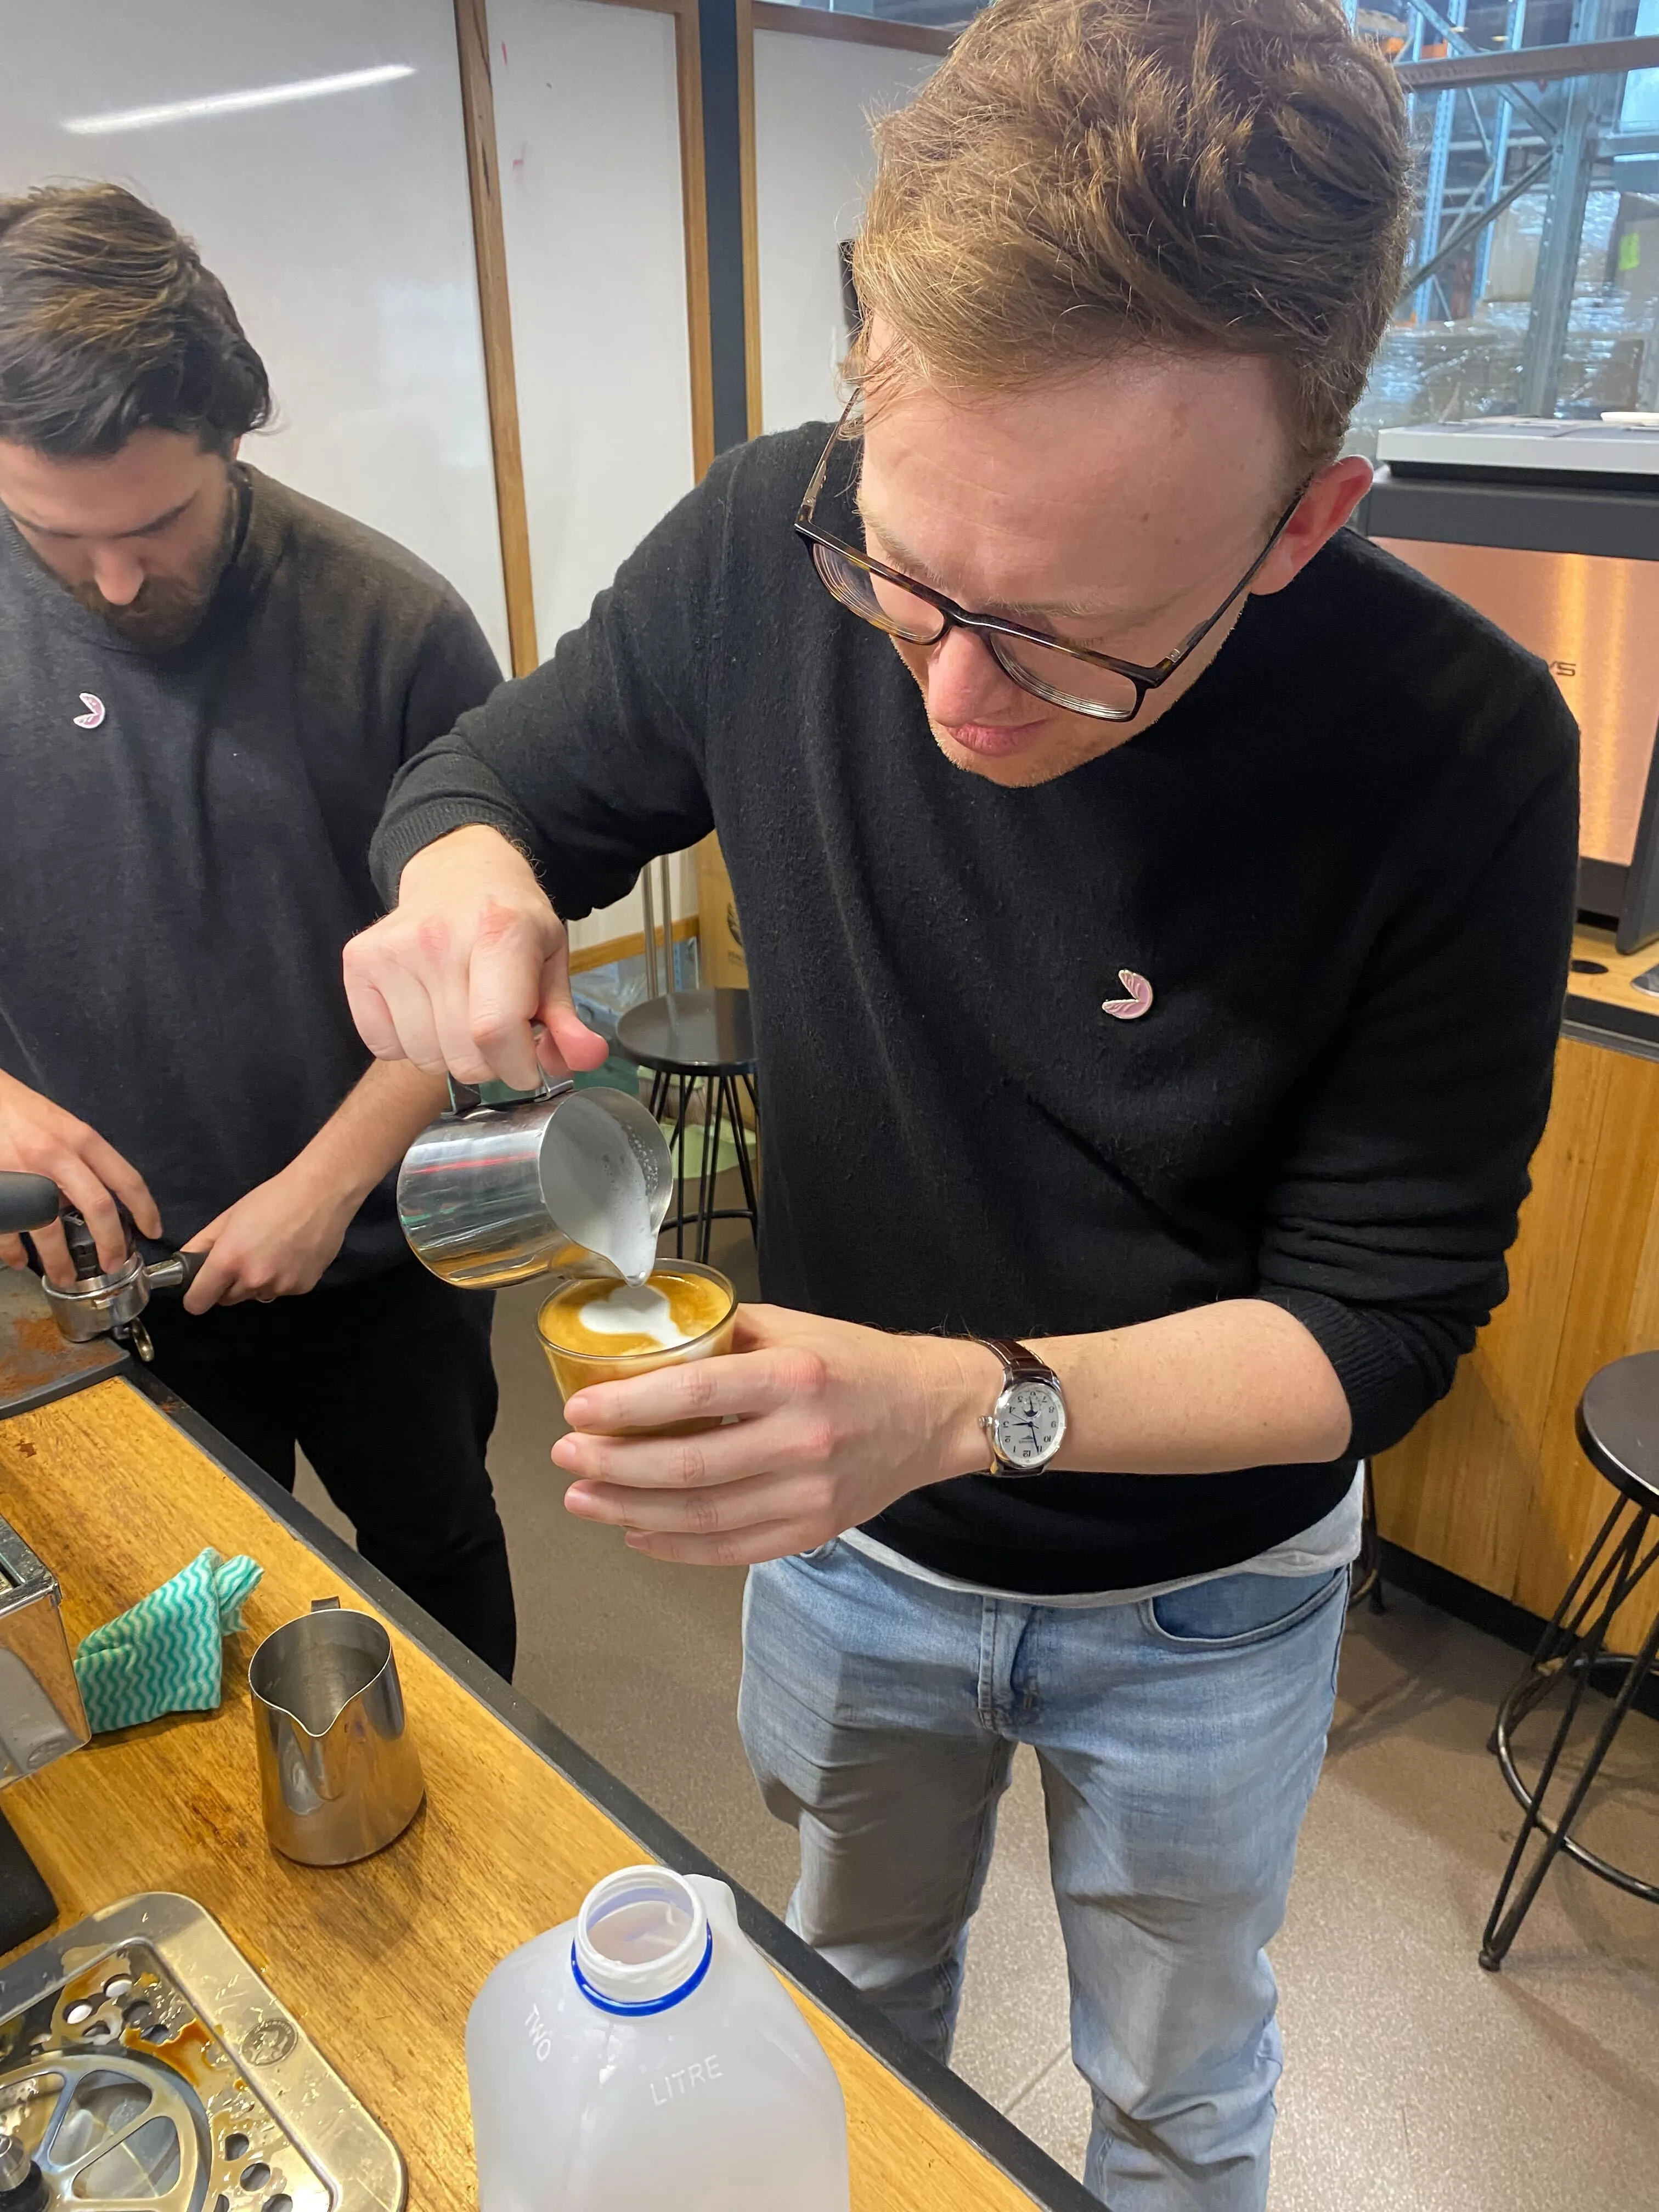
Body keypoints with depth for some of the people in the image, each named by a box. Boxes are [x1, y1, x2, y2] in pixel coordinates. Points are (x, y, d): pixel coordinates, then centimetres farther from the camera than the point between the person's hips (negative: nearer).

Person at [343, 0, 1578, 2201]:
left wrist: (976, 1406, -36)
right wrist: (461, 879, -28)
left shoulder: (1459, 754, -28)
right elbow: (494, 775, -4)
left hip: (1202, 1600, -1)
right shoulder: (771, 546, -21)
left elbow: (1383, 1309, -21)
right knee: (850, 1998, 32)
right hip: (843, 1532, 3)